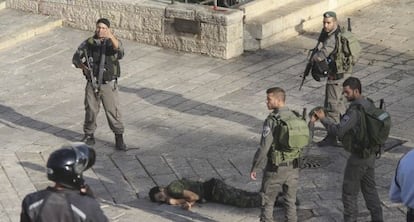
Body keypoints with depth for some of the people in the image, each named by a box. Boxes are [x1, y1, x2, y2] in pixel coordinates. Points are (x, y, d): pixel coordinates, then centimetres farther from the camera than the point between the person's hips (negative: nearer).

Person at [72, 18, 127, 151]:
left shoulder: (112, 42, -5)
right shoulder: (88, 43, 2)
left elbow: (119, 50, -28)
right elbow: (76, 58, 5)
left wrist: (111, 36, -46)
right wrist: (83, 67, -17)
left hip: (108, 85, -2)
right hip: (92, 85, 2)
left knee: (113, 111, -1)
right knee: (90, 111, 10)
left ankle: (119, 139, 8)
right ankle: (89, 137, 26)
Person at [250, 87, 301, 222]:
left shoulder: (272, 121, -20)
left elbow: (264, 148, -20)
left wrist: (255, 168, -10)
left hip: (275, 169, -6)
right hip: (293, 168, 6)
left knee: (267, 202, 9)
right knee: (290, 201, 16)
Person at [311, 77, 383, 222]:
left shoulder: (355, 110, -25)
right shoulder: (369, 105, 3)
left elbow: (338, 131, -29)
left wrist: (323, 119, -20)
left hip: (358, 157, -8)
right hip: (371, 154, 8)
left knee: (349, 191, 6)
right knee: (369, 188, 19)